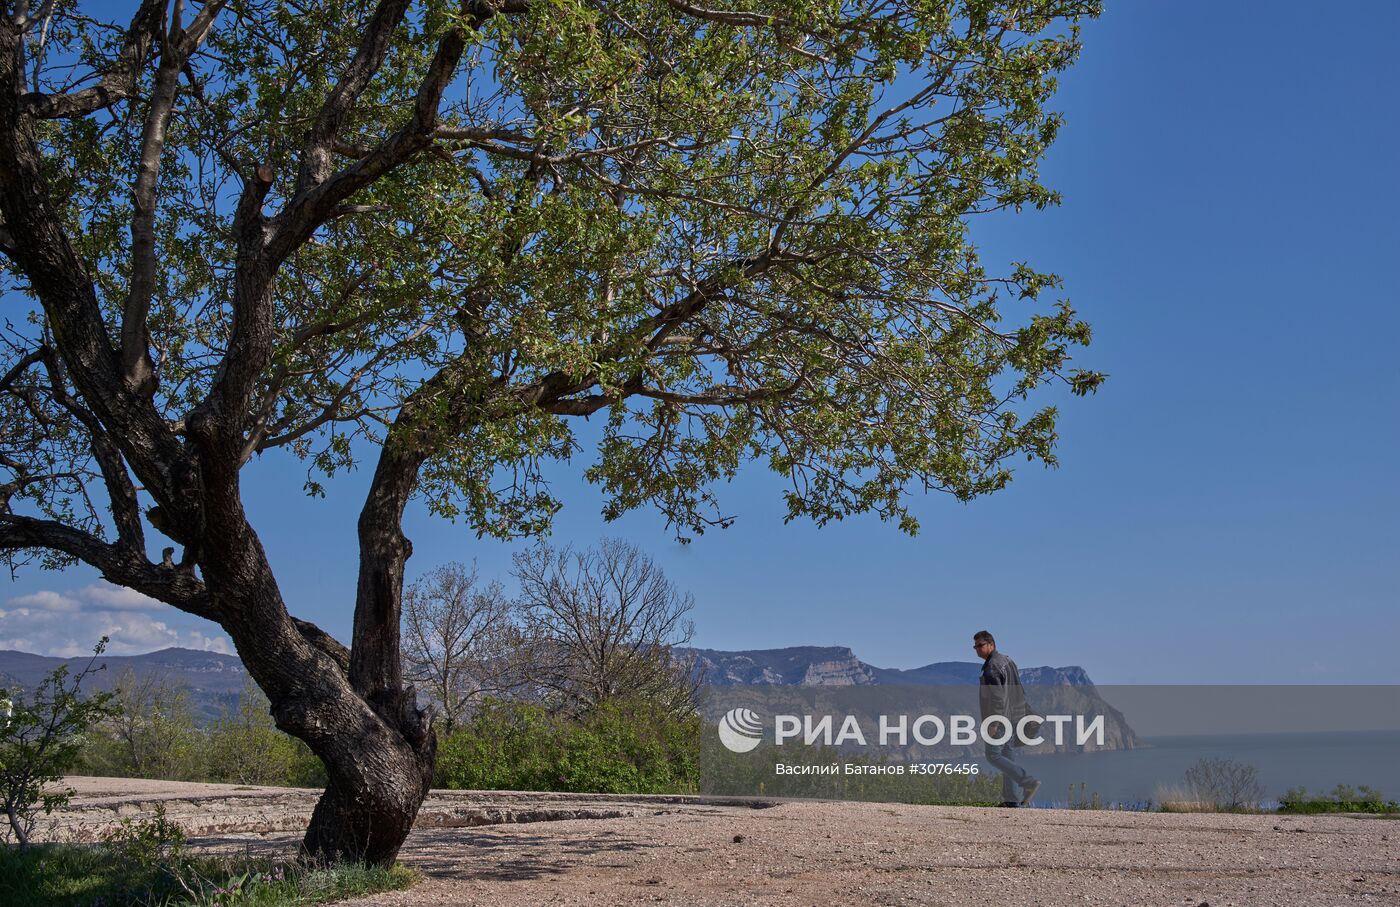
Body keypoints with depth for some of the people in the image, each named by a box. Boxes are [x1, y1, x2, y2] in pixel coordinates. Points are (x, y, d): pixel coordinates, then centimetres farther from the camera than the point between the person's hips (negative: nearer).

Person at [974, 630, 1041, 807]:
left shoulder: (992, 666, -17)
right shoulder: (1007, 661, 16)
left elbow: (998, 697, -24)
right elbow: (1020, 691, 21)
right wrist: (1028, 712, 25)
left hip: (1001, 718, -10)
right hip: (1015, 716, 10)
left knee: (993, 755, -6)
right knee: (1008, 754, 12)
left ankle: (1029, 783, -15)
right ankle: (1010, 799, 14)